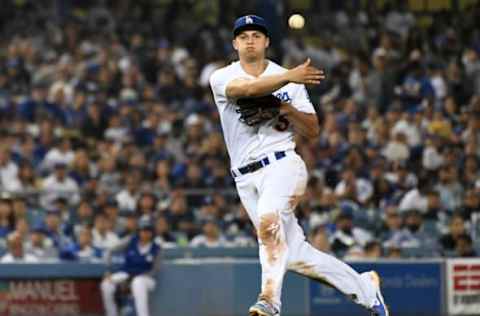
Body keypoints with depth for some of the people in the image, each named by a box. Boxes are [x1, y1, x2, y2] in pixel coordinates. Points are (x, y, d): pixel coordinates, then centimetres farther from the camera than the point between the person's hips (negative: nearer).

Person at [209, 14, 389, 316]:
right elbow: (246, 89, -20)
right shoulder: (222, 78, 3)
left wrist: (289, 110, -12)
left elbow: (313, 131, 8)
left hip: (283, 164, -2)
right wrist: (289, 77, -34)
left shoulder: (290, 81, 7)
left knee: (268, 218, -34)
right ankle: (363, 286, 20)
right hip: (246, 178, 2)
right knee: (295, 255, 3)